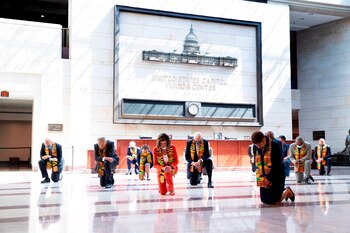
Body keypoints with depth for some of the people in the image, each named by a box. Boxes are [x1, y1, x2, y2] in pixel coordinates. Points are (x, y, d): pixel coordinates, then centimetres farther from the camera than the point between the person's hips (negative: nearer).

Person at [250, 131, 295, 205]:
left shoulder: (275, 146, -17)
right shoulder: (256, 147, -2)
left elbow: (277, 164, -17)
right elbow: (256, 162, 3)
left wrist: (269, 178, -17)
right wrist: (262, 176, -9)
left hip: (276, 176, -6)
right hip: (263, 177, 6)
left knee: (275, 202, -4)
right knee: (264, 200, 12)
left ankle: (287, 191, 25)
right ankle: (283, 191, 36)